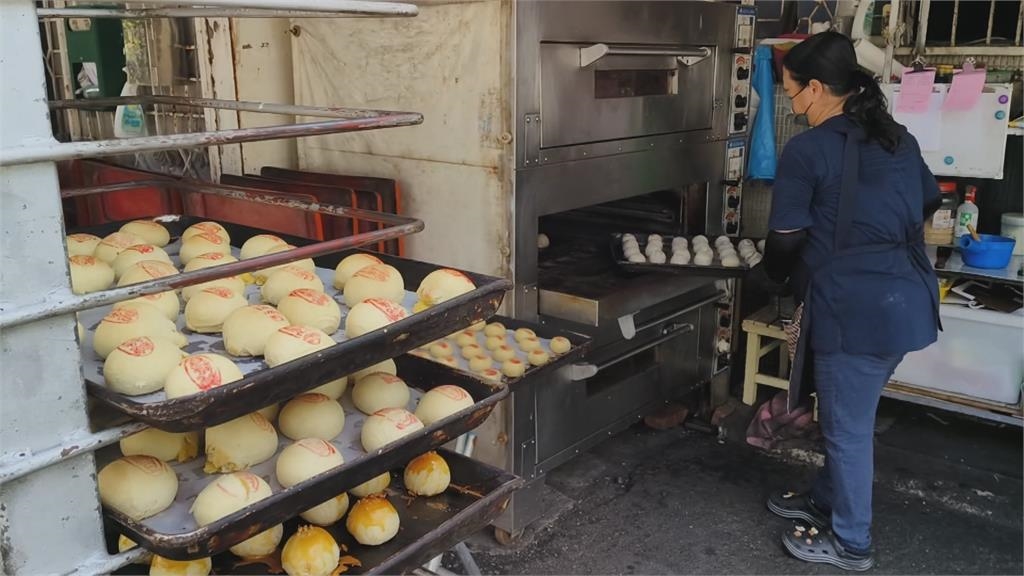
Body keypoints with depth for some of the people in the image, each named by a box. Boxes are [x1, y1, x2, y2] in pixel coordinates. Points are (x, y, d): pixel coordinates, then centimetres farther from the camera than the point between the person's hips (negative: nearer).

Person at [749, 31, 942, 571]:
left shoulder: (806, 150, -12)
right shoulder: (899, 138, 11)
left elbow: (786, 238, -10)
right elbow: (928, 204, 24)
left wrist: (770, 276, 11)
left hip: (854, 307, -8)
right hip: (907, 300, 8)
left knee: (847, 425, 8)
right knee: (848, 414, 23)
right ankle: (827, 500, 41)